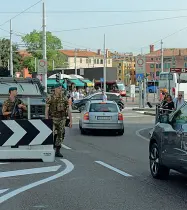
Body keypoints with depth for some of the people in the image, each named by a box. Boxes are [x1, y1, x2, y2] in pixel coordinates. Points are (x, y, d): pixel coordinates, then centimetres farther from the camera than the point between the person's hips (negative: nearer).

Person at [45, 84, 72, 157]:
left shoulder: (64, 98, 2)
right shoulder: (50, 98, -6)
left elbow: (68, 110, 4)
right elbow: (46, 110, -7)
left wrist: (71, 121, -1)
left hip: (62, 120, 3)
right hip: (53, 119, -3)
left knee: (60, 136, 2)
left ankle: (57, 152, 11)